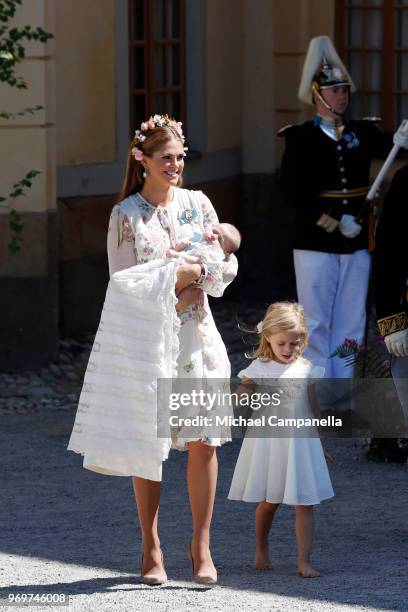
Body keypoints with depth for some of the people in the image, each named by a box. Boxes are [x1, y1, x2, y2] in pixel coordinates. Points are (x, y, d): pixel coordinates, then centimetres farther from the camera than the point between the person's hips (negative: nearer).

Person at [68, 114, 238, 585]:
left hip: (194, 333, 3)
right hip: (144, 337, -3)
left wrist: (196, 277, -11)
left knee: (203, 440, -4)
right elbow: (124, 281, -5)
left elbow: (227, 265, 7)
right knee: (146, 444, 1)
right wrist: (175, 277, -12)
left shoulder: (198, 205, 7)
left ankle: (201, 545, 6)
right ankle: (151, 548, 10)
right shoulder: (126, 214, -2)